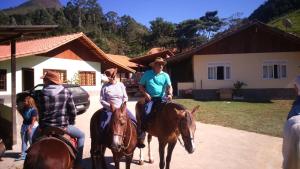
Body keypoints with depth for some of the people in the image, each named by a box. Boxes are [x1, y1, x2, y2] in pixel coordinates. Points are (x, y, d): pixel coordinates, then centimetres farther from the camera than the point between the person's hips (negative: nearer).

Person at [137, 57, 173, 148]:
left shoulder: (165, 75, 8)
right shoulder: (147, 74, 5)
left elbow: (169, 86, -2)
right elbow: (141, 86, 9)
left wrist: (170, 94, -23)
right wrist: (145, 93, -8)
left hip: (162, 98, 2)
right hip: (150, 99, -2)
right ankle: (140, 137, -1)